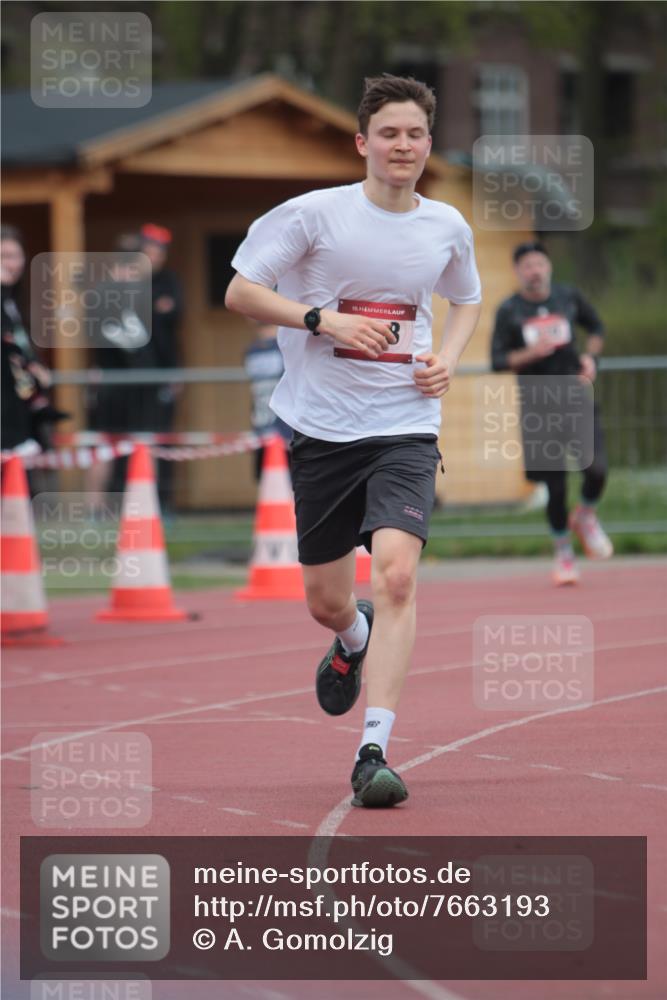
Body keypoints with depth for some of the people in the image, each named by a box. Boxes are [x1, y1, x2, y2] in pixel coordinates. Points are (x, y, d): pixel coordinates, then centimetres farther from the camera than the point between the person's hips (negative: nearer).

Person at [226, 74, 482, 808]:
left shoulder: (448, 228, 6)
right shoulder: (316, 214, -5)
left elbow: (466, 300, 26)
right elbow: (240, 292, -3)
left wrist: (447, 359, 6)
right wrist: (323, 319, -16)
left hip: (406, 425, 1)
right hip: (322, 424, 0)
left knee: (396, 573, -21)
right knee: (327, 601, 9)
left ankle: (374, 753, -20)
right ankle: (353, 643, 50)